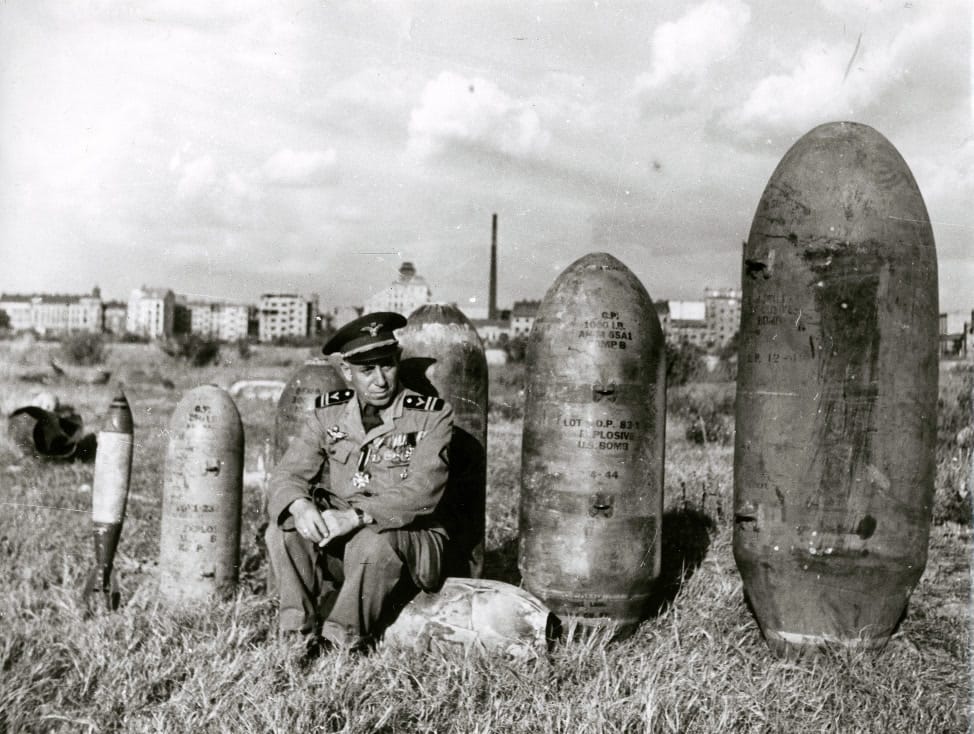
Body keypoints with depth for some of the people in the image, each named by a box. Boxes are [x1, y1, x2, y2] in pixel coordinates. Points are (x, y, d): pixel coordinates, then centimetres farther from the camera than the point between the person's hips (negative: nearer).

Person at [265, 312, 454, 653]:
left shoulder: (432, 416, -6)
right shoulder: (327, 413, 6)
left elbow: (422, 491, -18)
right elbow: (287, 475, -2)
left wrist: (356, 516, -30)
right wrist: (300, 505, -27)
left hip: (412, 548, -4)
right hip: (335, 548, 4)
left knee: (372, 542, -35)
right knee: (283, 530, -19)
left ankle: (339, 644, -23)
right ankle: (298, 636, -19)